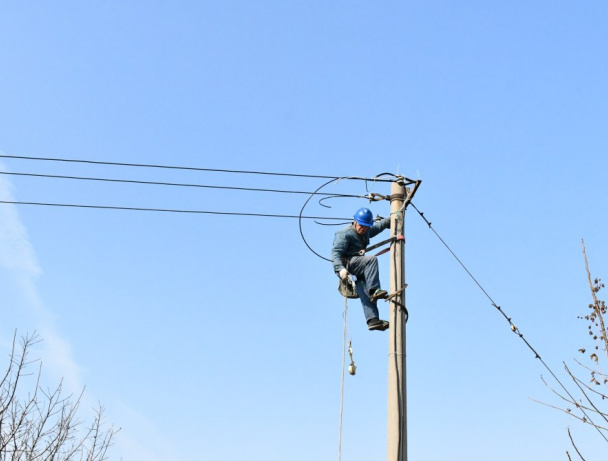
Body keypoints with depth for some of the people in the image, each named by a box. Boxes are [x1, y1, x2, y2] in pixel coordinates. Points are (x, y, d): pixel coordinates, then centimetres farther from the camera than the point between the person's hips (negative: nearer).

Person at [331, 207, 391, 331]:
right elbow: (336, 252, -15)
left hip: (358, 272, 7)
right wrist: (341, 268, -29)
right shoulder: (345, 234, -3)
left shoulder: (366, 232, 23)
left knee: (365, 291, -18)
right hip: (346, 264, -7)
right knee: (372, 259, -29)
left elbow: (378, 226, 43)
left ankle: (372, 320, -33)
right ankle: (374, 291, -36)